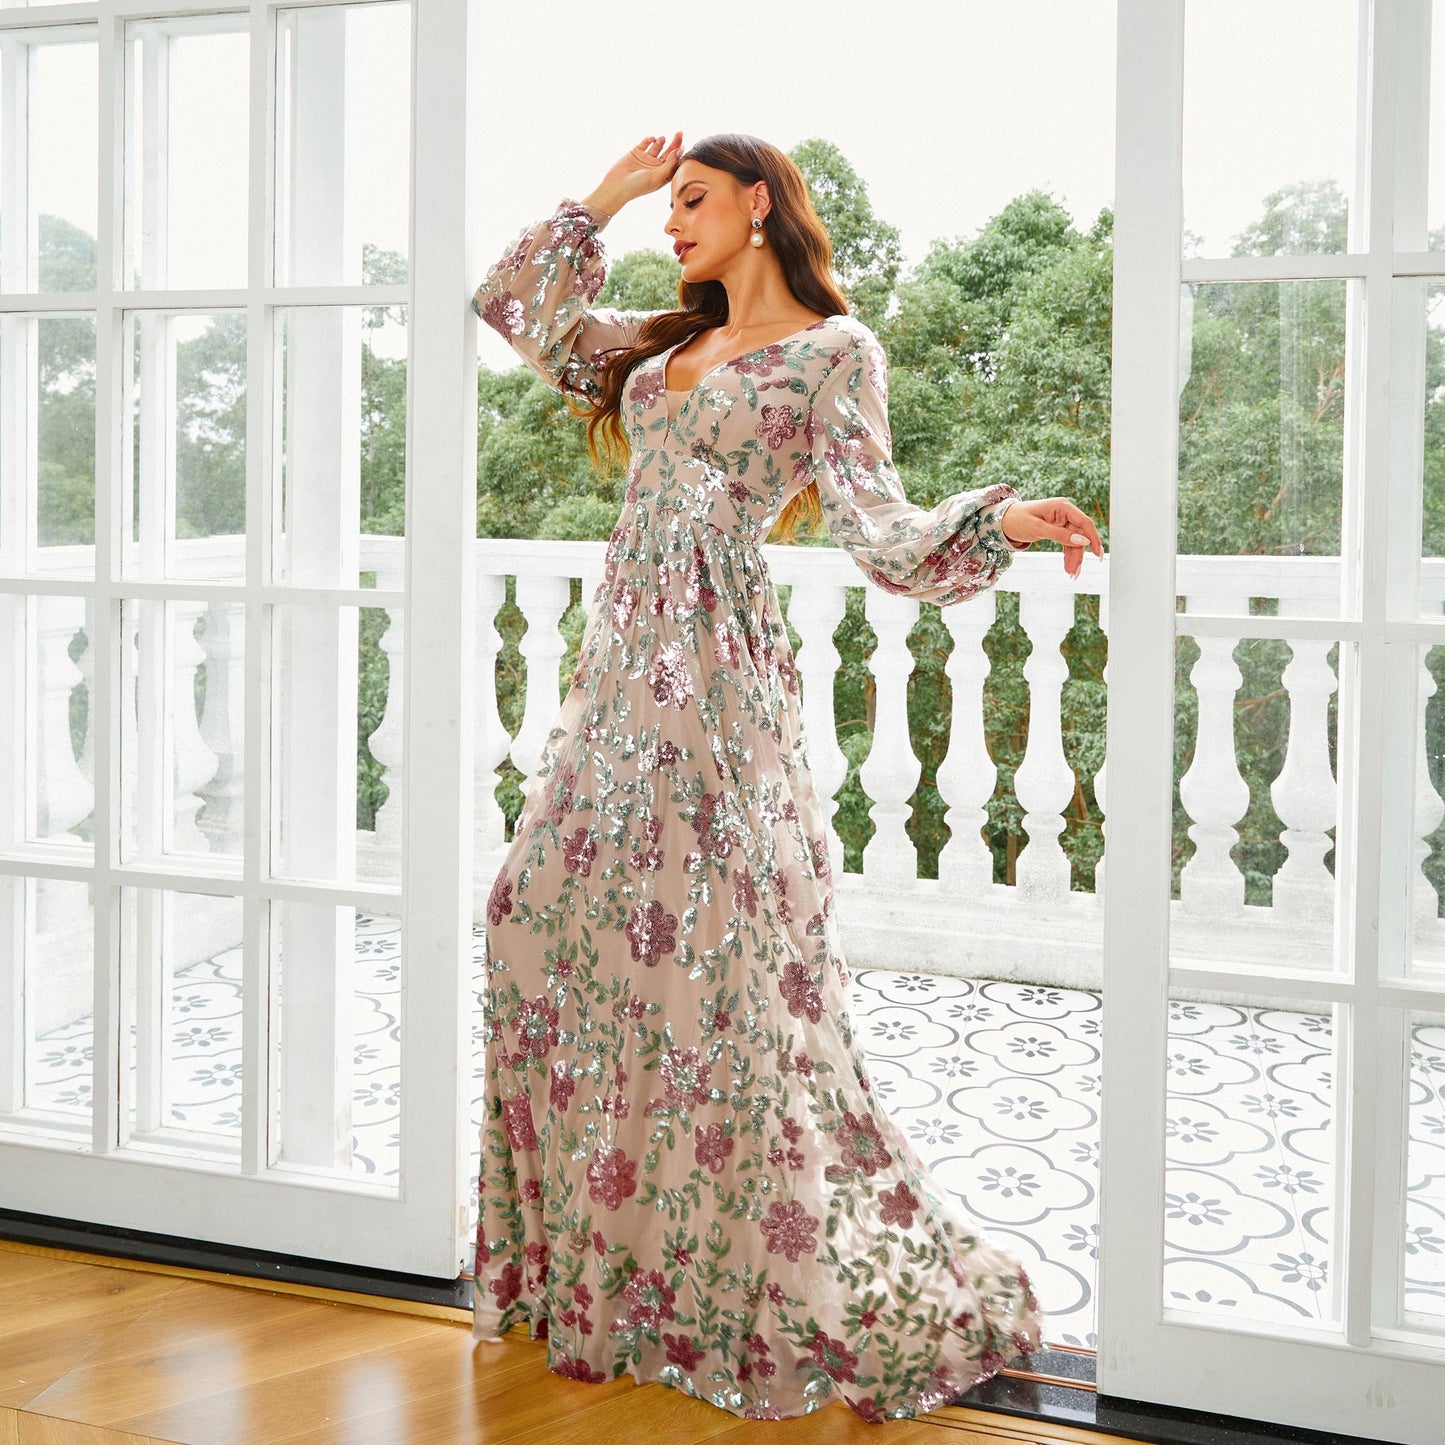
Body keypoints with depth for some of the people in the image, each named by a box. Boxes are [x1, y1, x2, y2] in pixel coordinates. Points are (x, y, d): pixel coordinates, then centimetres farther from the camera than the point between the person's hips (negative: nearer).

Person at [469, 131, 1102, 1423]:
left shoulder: (832, 351, 0)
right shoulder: (665, 345, 20)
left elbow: (878, 527, -8)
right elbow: (515, 302, 26)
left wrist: (1002, 519, -25)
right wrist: (604, 200, 21)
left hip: (717, 680, -7)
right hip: (623, 670, 8)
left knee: (719, 957, -10)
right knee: (549, 918, 6)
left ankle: (809, 1301, 3)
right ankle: (595, 1261, 20)